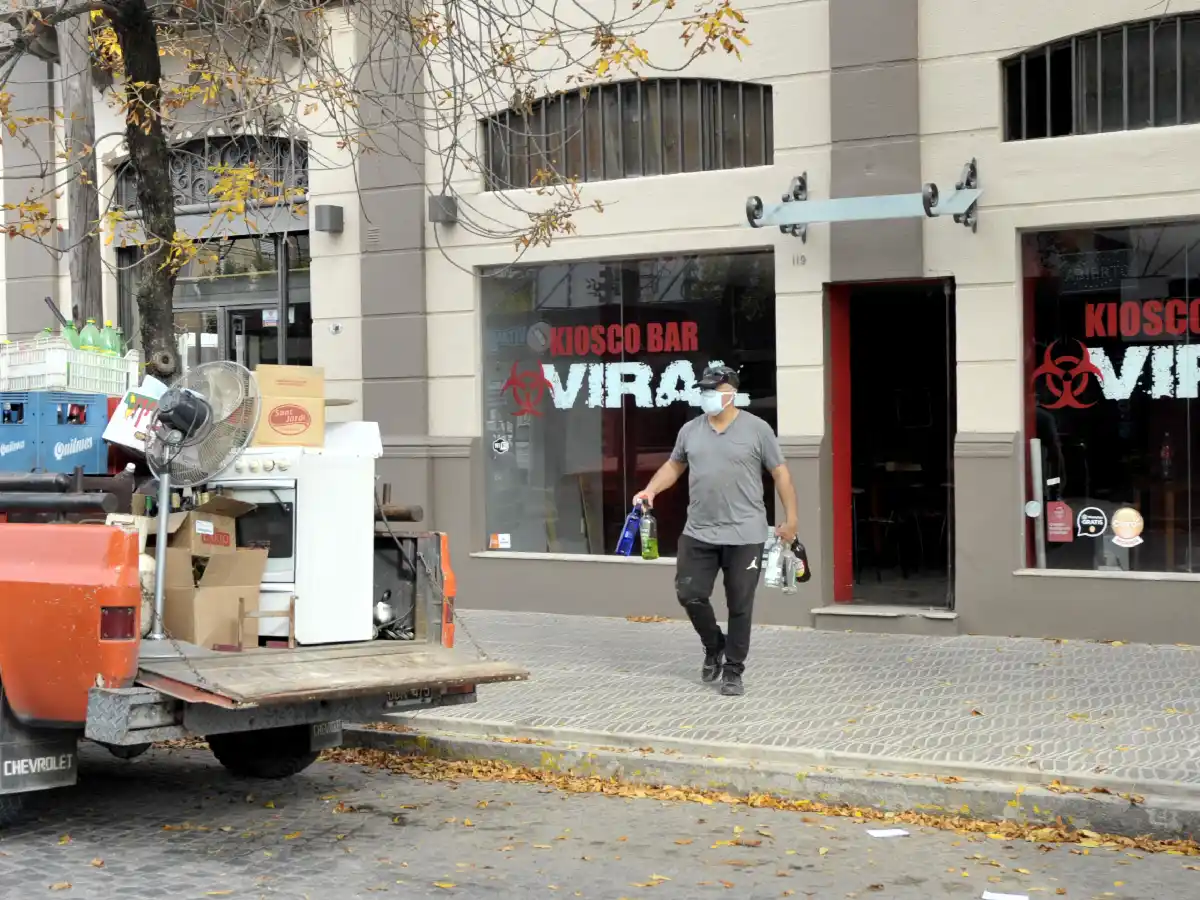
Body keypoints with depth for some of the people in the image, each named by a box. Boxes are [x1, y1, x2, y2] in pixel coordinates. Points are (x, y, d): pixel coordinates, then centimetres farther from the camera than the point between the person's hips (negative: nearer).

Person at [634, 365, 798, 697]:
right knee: (689, 594, 2)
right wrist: (651, 490, 3)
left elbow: (780, 473, 1)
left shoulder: (756, 429, -4)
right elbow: (674, 466, 20)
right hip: (698, 533, 4)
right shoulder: (690, 430, 8)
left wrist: (790, 518, -1)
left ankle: (733, 671, 15)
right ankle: (714, 646, 29)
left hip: (744, 535, -3)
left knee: (739, 606, 3)